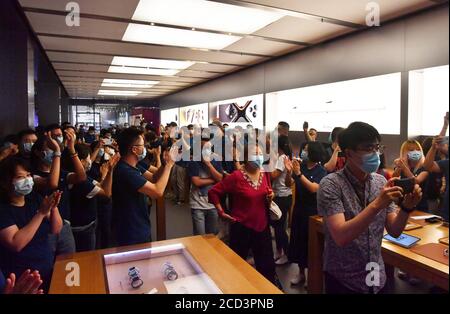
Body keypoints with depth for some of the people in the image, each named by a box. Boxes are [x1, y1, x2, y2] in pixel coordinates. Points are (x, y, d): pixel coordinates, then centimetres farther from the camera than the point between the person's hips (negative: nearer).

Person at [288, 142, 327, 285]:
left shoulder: (321, 171, -11)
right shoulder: (301, 165, 0)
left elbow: (314, 188, -25)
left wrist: (299, 173, -29)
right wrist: (290, 171, -16)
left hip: (313, 211, -4)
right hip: (299, 209, 5)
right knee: (298, 240, 12)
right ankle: (301, 272, 29)